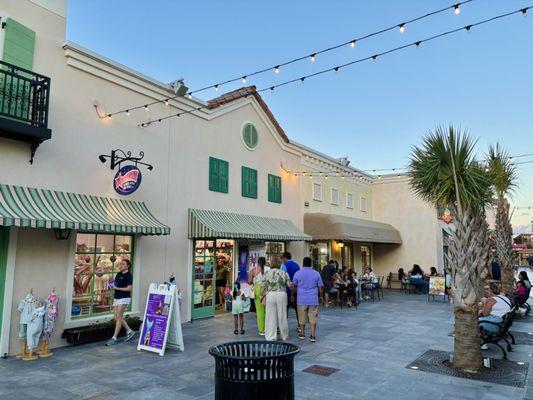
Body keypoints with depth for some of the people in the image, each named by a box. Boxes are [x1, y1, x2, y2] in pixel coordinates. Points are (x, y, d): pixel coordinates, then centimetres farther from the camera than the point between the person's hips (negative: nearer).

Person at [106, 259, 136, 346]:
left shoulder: (128, 275, -10)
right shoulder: (118, 274, 14)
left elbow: (129, 288, -16)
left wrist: (117, 288, -18)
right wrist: (112, 286, 0)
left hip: (124, 298, -9)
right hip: (116, 298, 9)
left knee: (118, 318, -6)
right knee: (116, 318, 10)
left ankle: (114, 338, 0)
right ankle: (129, 331, 24)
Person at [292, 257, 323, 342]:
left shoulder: (298, 273, -2)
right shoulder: (316, 274, 1)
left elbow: (293, 287, 5)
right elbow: (320, 288, 6)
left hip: (302, 300, 0)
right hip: (313, 300, 0)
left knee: (302, 318, 12)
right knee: (313, 318, 4)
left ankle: (302, 334, 24)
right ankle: (313, 336, 1)